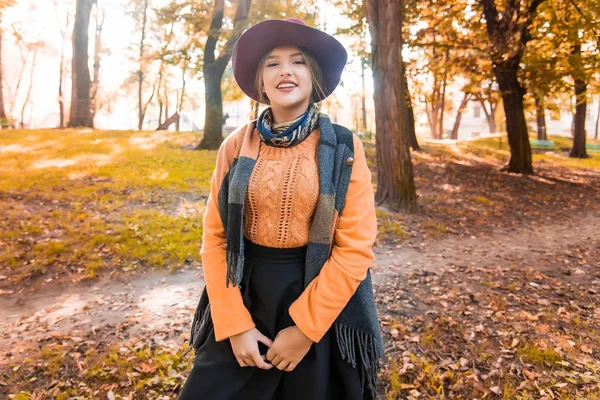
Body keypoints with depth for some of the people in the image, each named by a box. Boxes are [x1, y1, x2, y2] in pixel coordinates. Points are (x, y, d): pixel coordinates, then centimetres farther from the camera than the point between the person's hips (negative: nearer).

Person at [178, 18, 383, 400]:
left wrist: (305, 327, -12)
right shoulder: (237, 145, -2)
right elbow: (215, 236, -2)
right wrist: (234, 323, -8)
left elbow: (356, 247, -11)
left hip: (322, 306, -1)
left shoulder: (344, 147, -8)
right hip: (245, 299, 2)